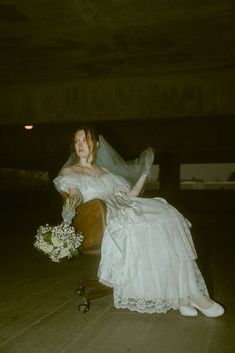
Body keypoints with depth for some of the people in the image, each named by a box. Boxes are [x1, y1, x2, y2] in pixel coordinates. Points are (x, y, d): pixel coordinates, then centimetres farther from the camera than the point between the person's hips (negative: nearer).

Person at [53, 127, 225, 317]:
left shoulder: (105, 171, 30)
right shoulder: (68, 172, 17)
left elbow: (129, 195, 22)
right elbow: (75, 194, -4)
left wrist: (144, 173, 18)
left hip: (126, 207, 5)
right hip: (101, 217, -5)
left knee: (167, 215, -21)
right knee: (137, 225, -31)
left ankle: (181, 294, -25)